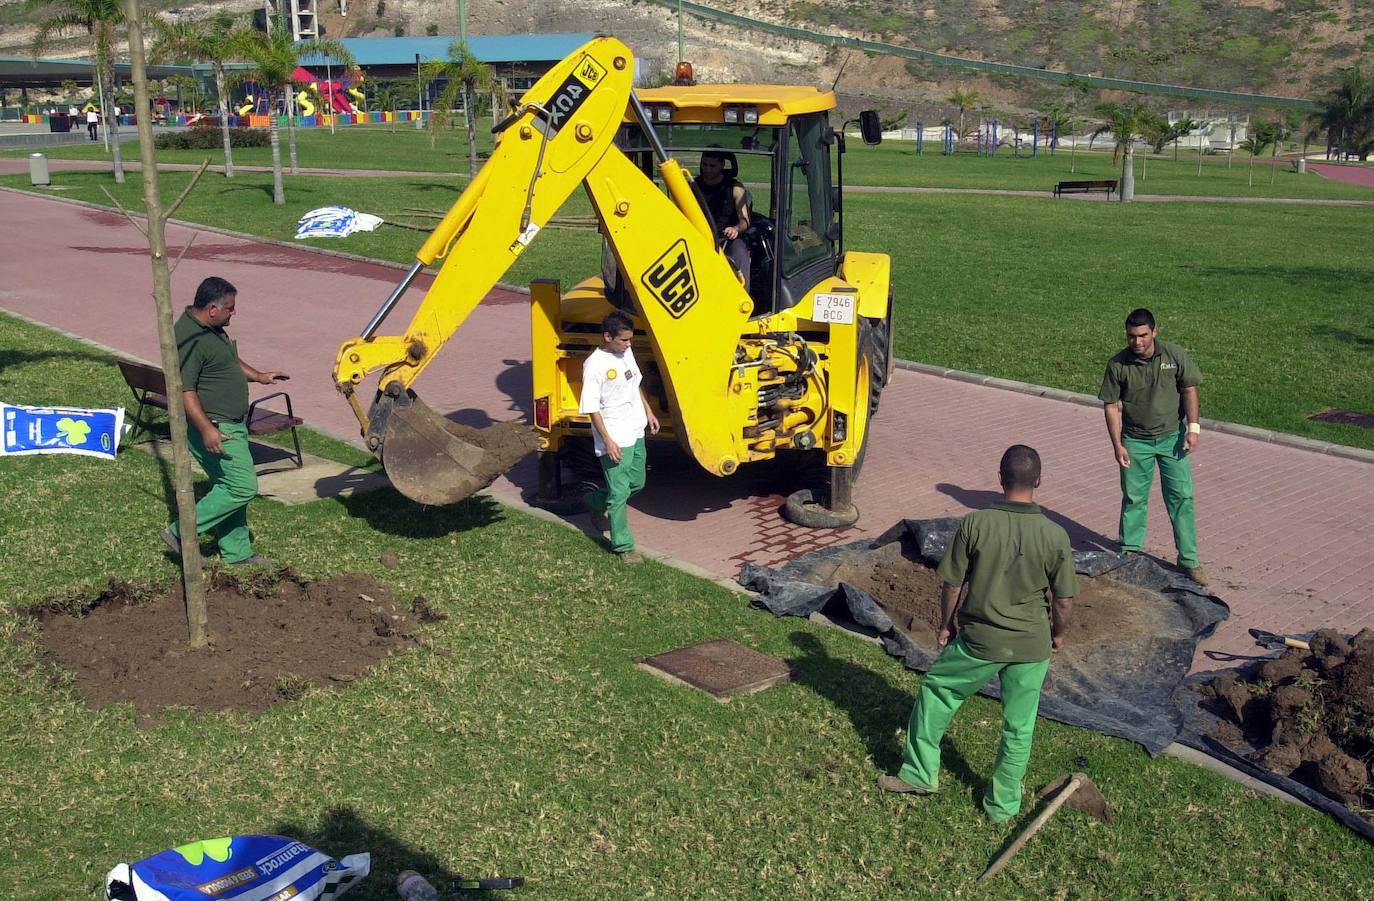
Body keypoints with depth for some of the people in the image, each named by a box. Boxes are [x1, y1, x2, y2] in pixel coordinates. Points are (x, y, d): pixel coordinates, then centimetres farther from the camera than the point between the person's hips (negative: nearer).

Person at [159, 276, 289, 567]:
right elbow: (184, 390, -27)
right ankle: (181, 533, 0)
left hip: (231, 424, 11)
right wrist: (206, 429, -32)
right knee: (242, 487, -10)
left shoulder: (211, 328, 10)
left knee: (228, 488, 15)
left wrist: (258, 376, 20)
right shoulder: (189, 338, -22)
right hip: (213, 428, -11)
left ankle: (236, 553, 25)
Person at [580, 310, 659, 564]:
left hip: (635, 432, 8)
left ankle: (596, 503, 42)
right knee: (619, 492, 0)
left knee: (637, 482, 20)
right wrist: (608, 441, -21)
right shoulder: (594, 365, -21)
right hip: (615, 439, -8)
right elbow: (592, 408, -19)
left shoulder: (626, 353, 3)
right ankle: (622, 546, 13)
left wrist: (648, 412, 20)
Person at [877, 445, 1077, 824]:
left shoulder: (974, 524, -15)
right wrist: (1057, 633, 16)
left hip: (979, 640, -1)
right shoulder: (1055, 535, -12)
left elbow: (951, 584, -7)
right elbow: (1064, 599, -4)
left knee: (935, 691, 22)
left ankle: (920, 773, 30)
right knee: (1019, 728, 17)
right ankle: (1003, 805, 31)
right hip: (1032, 645, 1)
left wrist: (946, 626, 10)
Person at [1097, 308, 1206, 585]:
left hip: (1172, 437, 0)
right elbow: (1111, 406, -5)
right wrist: (1117, 444, -8)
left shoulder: (1175, 355, -10)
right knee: (1133, 498, 7)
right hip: (1135, 441, 0)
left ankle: (1189, 559, 10)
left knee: (1182, 497, 2)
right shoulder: (1118, 364, -11)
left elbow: (1189, 390, 0)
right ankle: (1130, 552, 22)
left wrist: (1193, 427, -7)